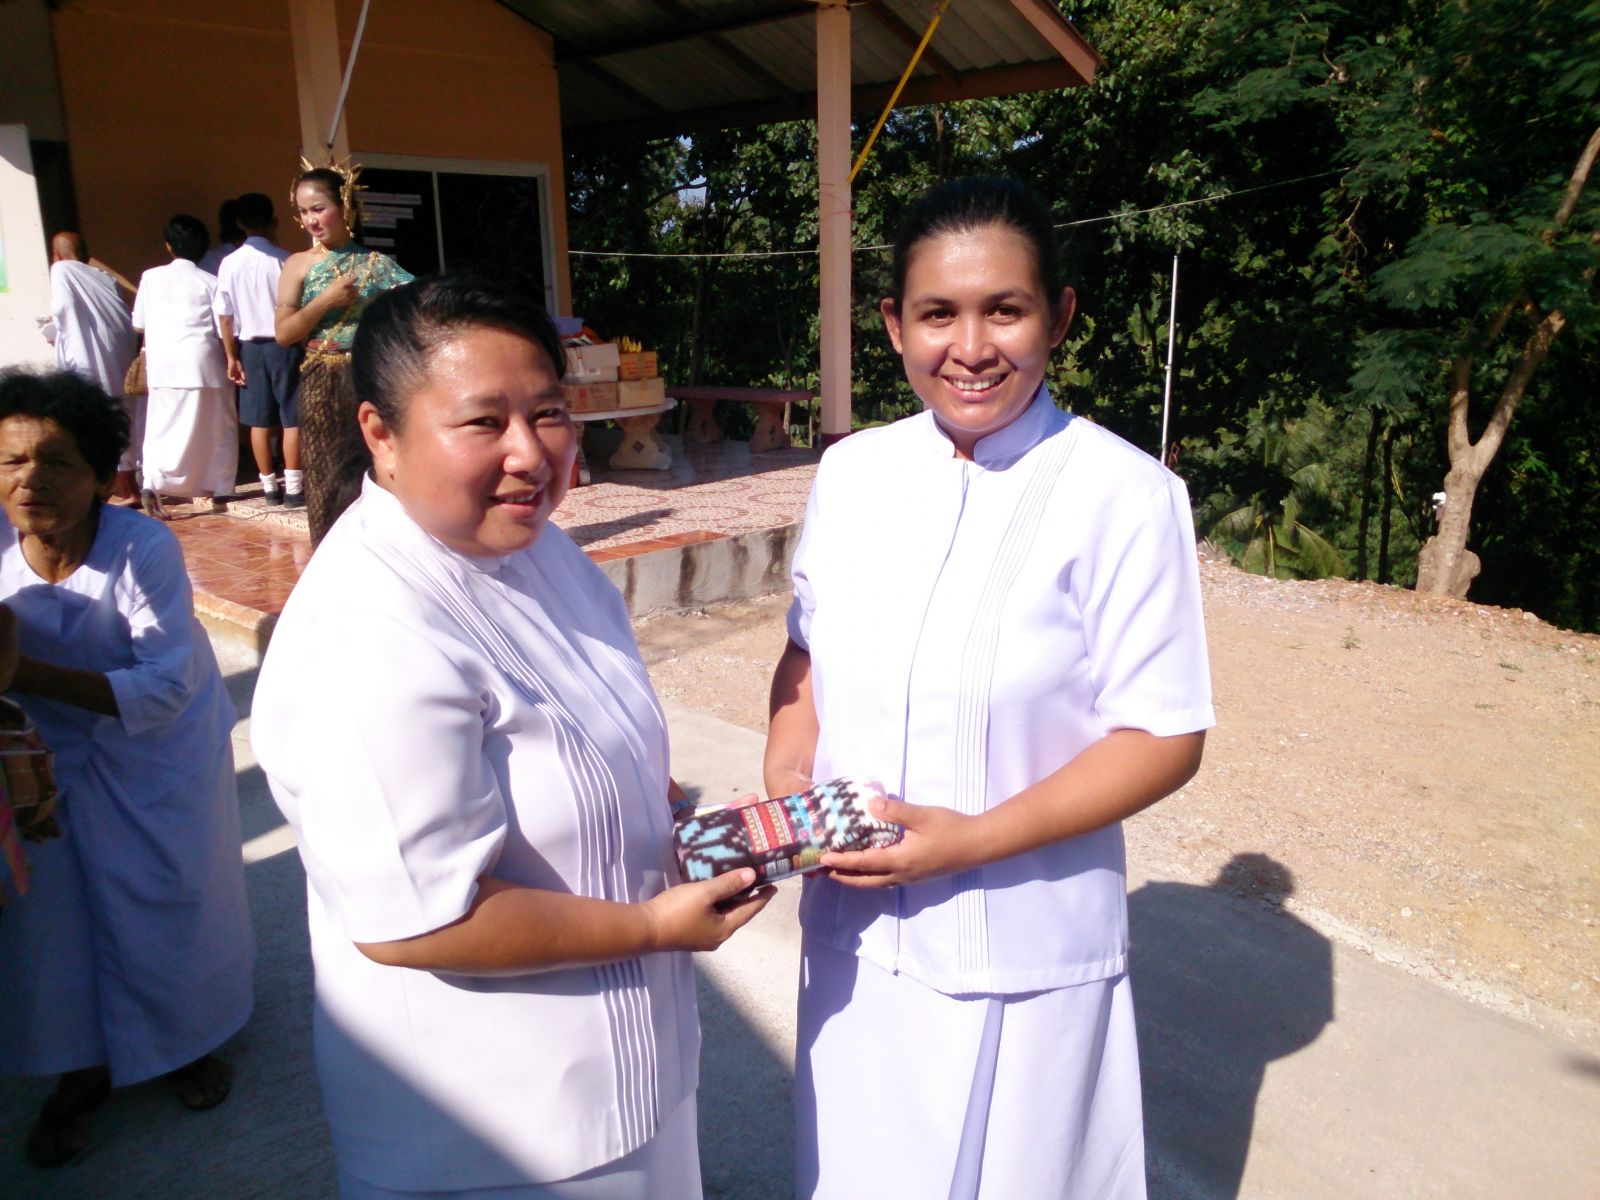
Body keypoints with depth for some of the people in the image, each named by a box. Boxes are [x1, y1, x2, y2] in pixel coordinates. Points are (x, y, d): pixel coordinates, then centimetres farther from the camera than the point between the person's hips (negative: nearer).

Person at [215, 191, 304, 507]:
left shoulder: (230, 263, -1)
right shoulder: (283, 260, -9)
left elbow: (224, 316, 0)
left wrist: (231, 356, 8)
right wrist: (303, 346, 2)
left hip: (251, 346, 3)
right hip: (283, 345, -3)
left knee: (259, 420, 8)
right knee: (292, 418, 1)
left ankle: (269, 486, 14)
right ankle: (293, 487, 0)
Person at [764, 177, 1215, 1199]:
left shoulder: (1125, 495, -15)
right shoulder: (853, 472, 0)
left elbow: (1165, 738, -13)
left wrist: (976, 838, -21)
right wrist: (786, 781, -7)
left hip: (1023, 957, -4)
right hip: (854, 933, 4)